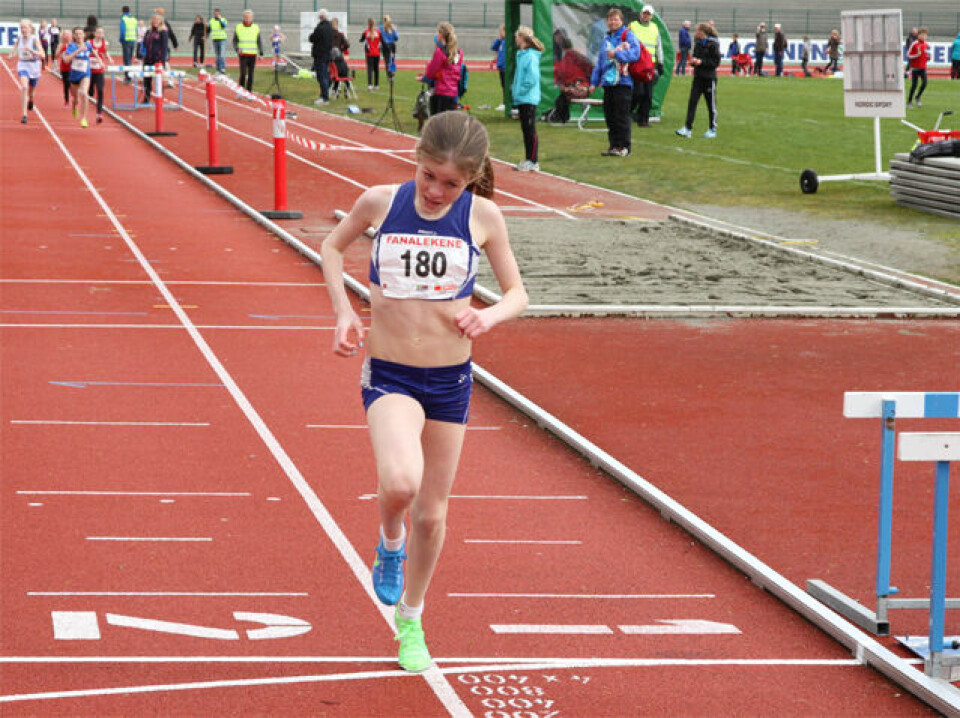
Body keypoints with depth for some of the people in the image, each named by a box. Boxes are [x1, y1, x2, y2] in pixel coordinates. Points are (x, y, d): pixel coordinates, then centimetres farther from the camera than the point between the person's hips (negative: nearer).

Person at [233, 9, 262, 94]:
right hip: (243, 55, -2)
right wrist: (237, 49, -12)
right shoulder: (238, 28, 2)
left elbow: (259, 42, 9)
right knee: (243, 74, -12)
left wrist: (261, 53, 0)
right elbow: (234, 41, 6)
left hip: (252, 55, 2)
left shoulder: (256, 28, 5)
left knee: (251, 75, 1)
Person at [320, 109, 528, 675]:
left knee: (432, 512, 12)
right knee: (400, 481, -29)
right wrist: (344, 312, -1)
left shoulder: (482, 217, -7)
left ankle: (411, 621, 36)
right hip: (389, 374, -2)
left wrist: (490, 316, -18)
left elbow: (518, 293, 4)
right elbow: (333, 247, 13)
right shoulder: (381, 202, -7)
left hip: (451, 379, 2)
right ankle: (391, 542, 7)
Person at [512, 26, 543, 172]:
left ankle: (533, 162, -2)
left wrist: (520, 90, -16)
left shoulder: (531, 56, -15)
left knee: (530, 130, -5)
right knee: (525, 130, 13)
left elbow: (532, 78, -21)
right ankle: (528, 160, 19)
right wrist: (514, 89, 11)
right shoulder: (521, 54, 14)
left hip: (529, 99, -9)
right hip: (521, 99, 9)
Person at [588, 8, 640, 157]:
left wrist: (616, 54, -20)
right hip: (608, 83, 7)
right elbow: (599, 62, 20)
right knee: (610, 117, 8)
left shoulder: (627, 35, -1)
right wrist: (594, 82, 15)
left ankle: (624, 147, 0)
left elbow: (635, 54, -16)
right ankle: (614, 146, 15)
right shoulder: (606, 39, 19)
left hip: (623, 82, -7)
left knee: (622, 116, -5)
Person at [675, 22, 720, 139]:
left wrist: (701, 62, -18)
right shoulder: (698, 43, 9)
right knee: (692, 102, -3)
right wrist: (693, 61, -2)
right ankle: (688, 128, -5)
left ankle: (712, 129, 16)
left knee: (711, 104, 5)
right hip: (698, 76, 6)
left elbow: (716, 62, -12)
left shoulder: (712, 44, -11)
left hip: (709, 78, -6)